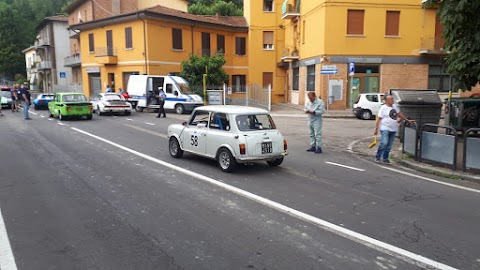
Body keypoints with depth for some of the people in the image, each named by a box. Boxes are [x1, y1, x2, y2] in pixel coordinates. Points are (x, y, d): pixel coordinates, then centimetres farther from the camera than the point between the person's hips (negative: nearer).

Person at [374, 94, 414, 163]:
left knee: (389, 145, 7)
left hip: (393, 129, 7)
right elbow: (378, 119, -11)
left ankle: (385, 158, 17)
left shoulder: (395, 106, 12)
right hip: (385, 128, -7)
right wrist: (376, 129, -14)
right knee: (384, 143, -18)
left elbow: (400, 114, 25)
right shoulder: (383, 108, -9)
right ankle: (377, 156, -2)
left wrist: (408, 120, 27)